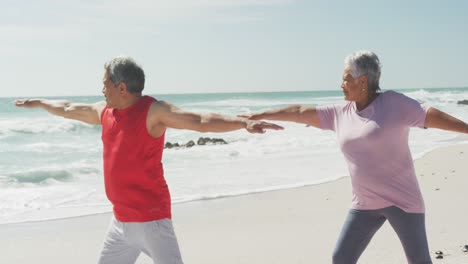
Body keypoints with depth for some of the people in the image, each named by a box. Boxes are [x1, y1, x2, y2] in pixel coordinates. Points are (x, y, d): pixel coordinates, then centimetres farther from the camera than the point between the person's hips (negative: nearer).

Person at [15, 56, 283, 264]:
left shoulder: (153, 111, -14)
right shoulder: (105, 112, 8)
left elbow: (201, 121, -26)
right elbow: (69, 110, 28)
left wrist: (244, 123, -39)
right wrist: (38, 103, 43)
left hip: (151, 219, -8)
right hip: (121, 221, 8)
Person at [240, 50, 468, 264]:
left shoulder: (393, 103, -9)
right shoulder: (341, 113, 6)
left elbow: (430, 116, -12)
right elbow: (300, 112, 10)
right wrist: (259, 116, 15)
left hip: (401, 199, -5)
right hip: (365, 204, 5)